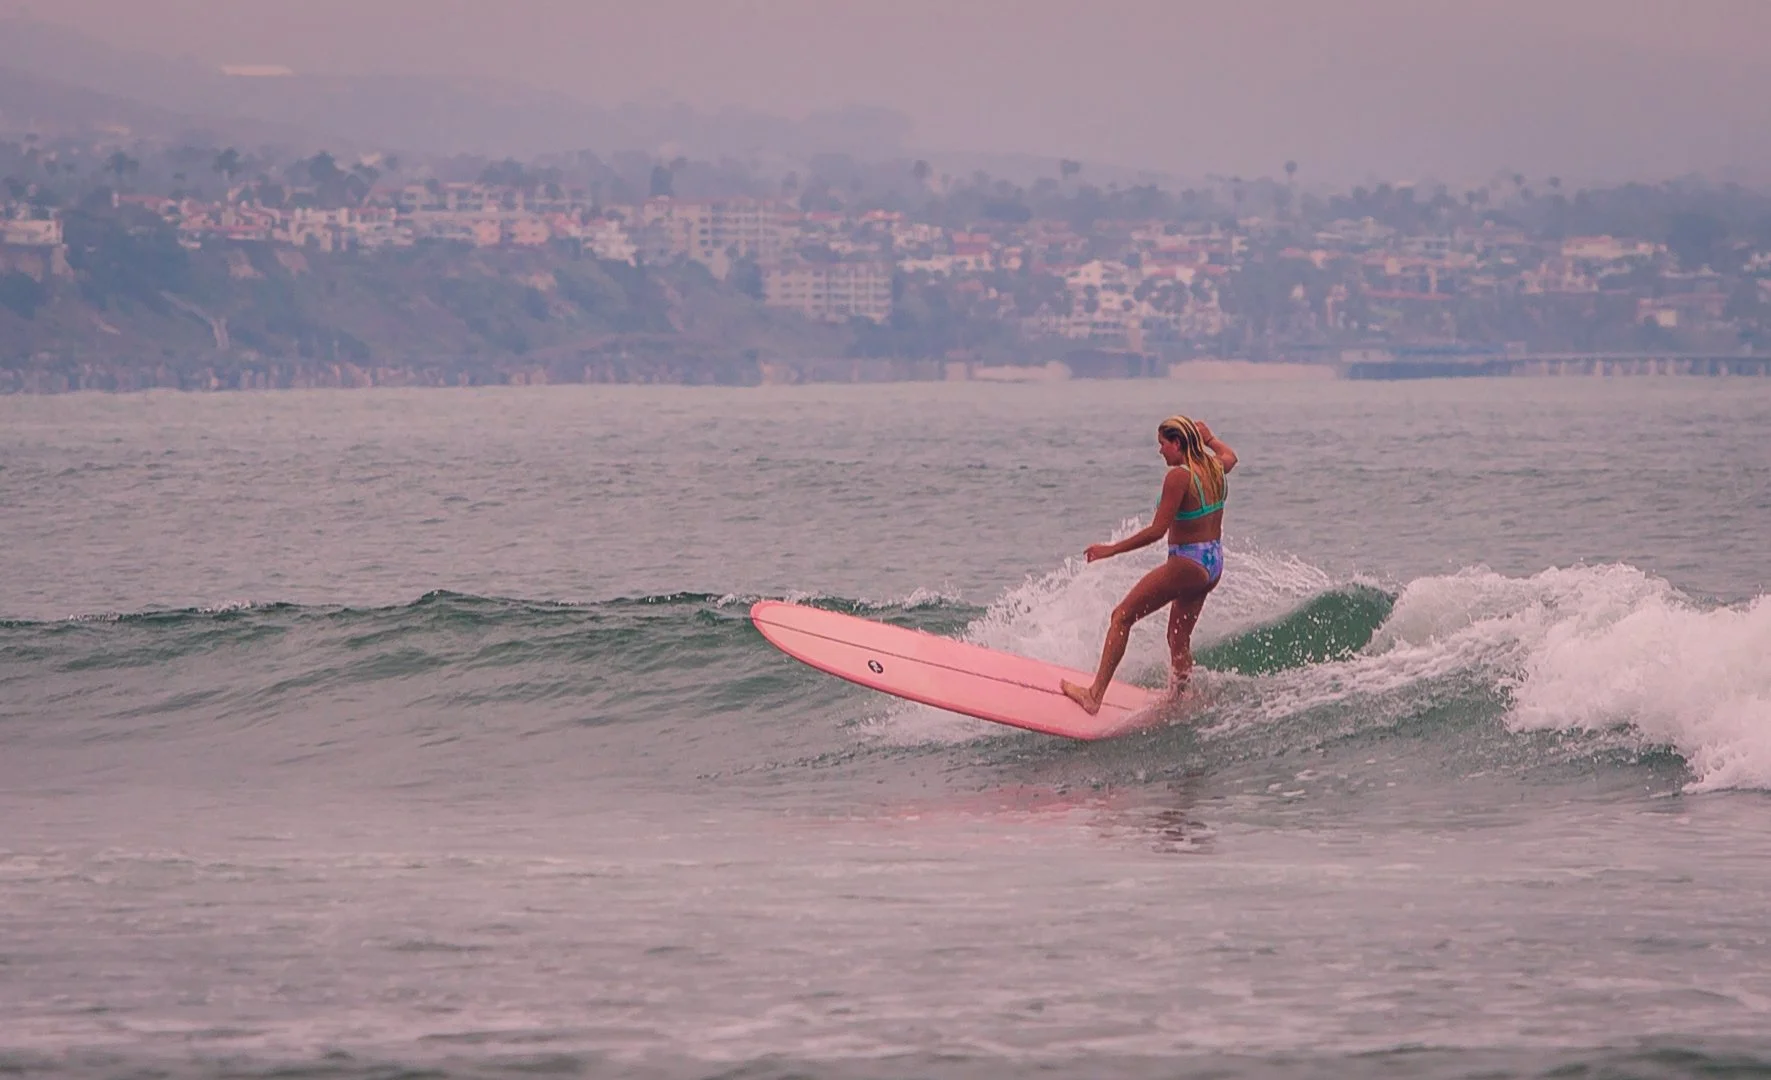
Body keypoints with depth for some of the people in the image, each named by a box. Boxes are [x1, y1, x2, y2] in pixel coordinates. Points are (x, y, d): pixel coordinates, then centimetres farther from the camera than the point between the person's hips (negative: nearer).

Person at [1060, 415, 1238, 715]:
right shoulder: (1215, 468, 2)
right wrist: (1208, 438, 41)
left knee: (1122, 617, 1)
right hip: (1214, 565, 8)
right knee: (1179, 639, 21)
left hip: (1186, 564, -8)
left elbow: (1157, 530, -20)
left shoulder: (1179, 476, -20)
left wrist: (1111, 549, -14)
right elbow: (1230, 456, 30)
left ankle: (1095, 695, -1)